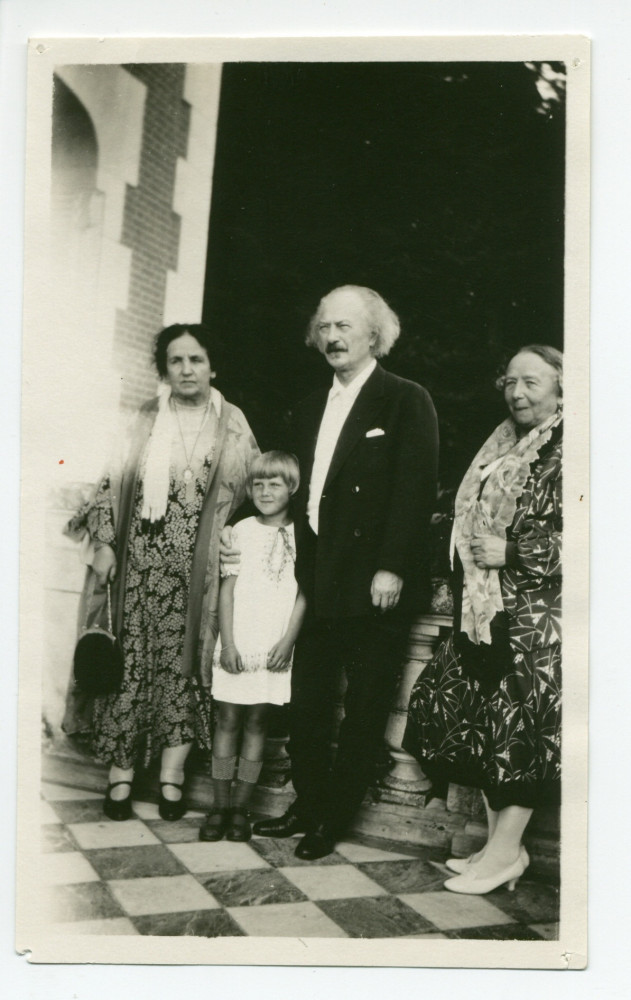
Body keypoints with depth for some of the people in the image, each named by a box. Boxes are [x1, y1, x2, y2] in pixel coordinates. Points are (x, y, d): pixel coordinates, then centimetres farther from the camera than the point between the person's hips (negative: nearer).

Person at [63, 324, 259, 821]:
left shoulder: (233, 426, 4)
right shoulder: (142, 421, 7)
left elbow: (249, 493, 5)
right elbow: (111, 481, 6)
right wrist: (104, 544, -1)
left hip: (198, 568, -1)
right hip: (139, 561, 1)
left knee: (183, 662, 2)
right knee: (132, 660, 1)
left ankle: (172, 775, 12)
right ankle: (121, 774, 10)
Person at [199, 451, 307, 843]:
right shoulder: (242, 530, 1)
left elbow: (303, 594, 2)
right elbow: (227, 588, 0)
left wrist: (288, 641, -7)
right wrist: (227, 642, -6)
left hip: (275, 648, 0)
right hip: (237, 645, 0)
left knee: (256, 723, 6)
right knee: (228, 720, 4)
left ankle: (241, 807, 14)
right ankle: (220, 805, 11)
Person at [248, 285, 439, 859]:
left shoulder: (406, 401, -4)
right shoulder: (311, 409, 17)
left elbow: (416, 490, -11)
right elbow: (302, 489, 16)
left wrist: (392, 568, -18)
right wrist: (299, 569, 9)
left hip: (374, 584, -6)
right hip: (318, 582, 7)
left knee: (365, 707, 4)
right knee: (307, 702, 11)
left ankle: (335, 821, 15)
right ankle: (307, 806, 25)